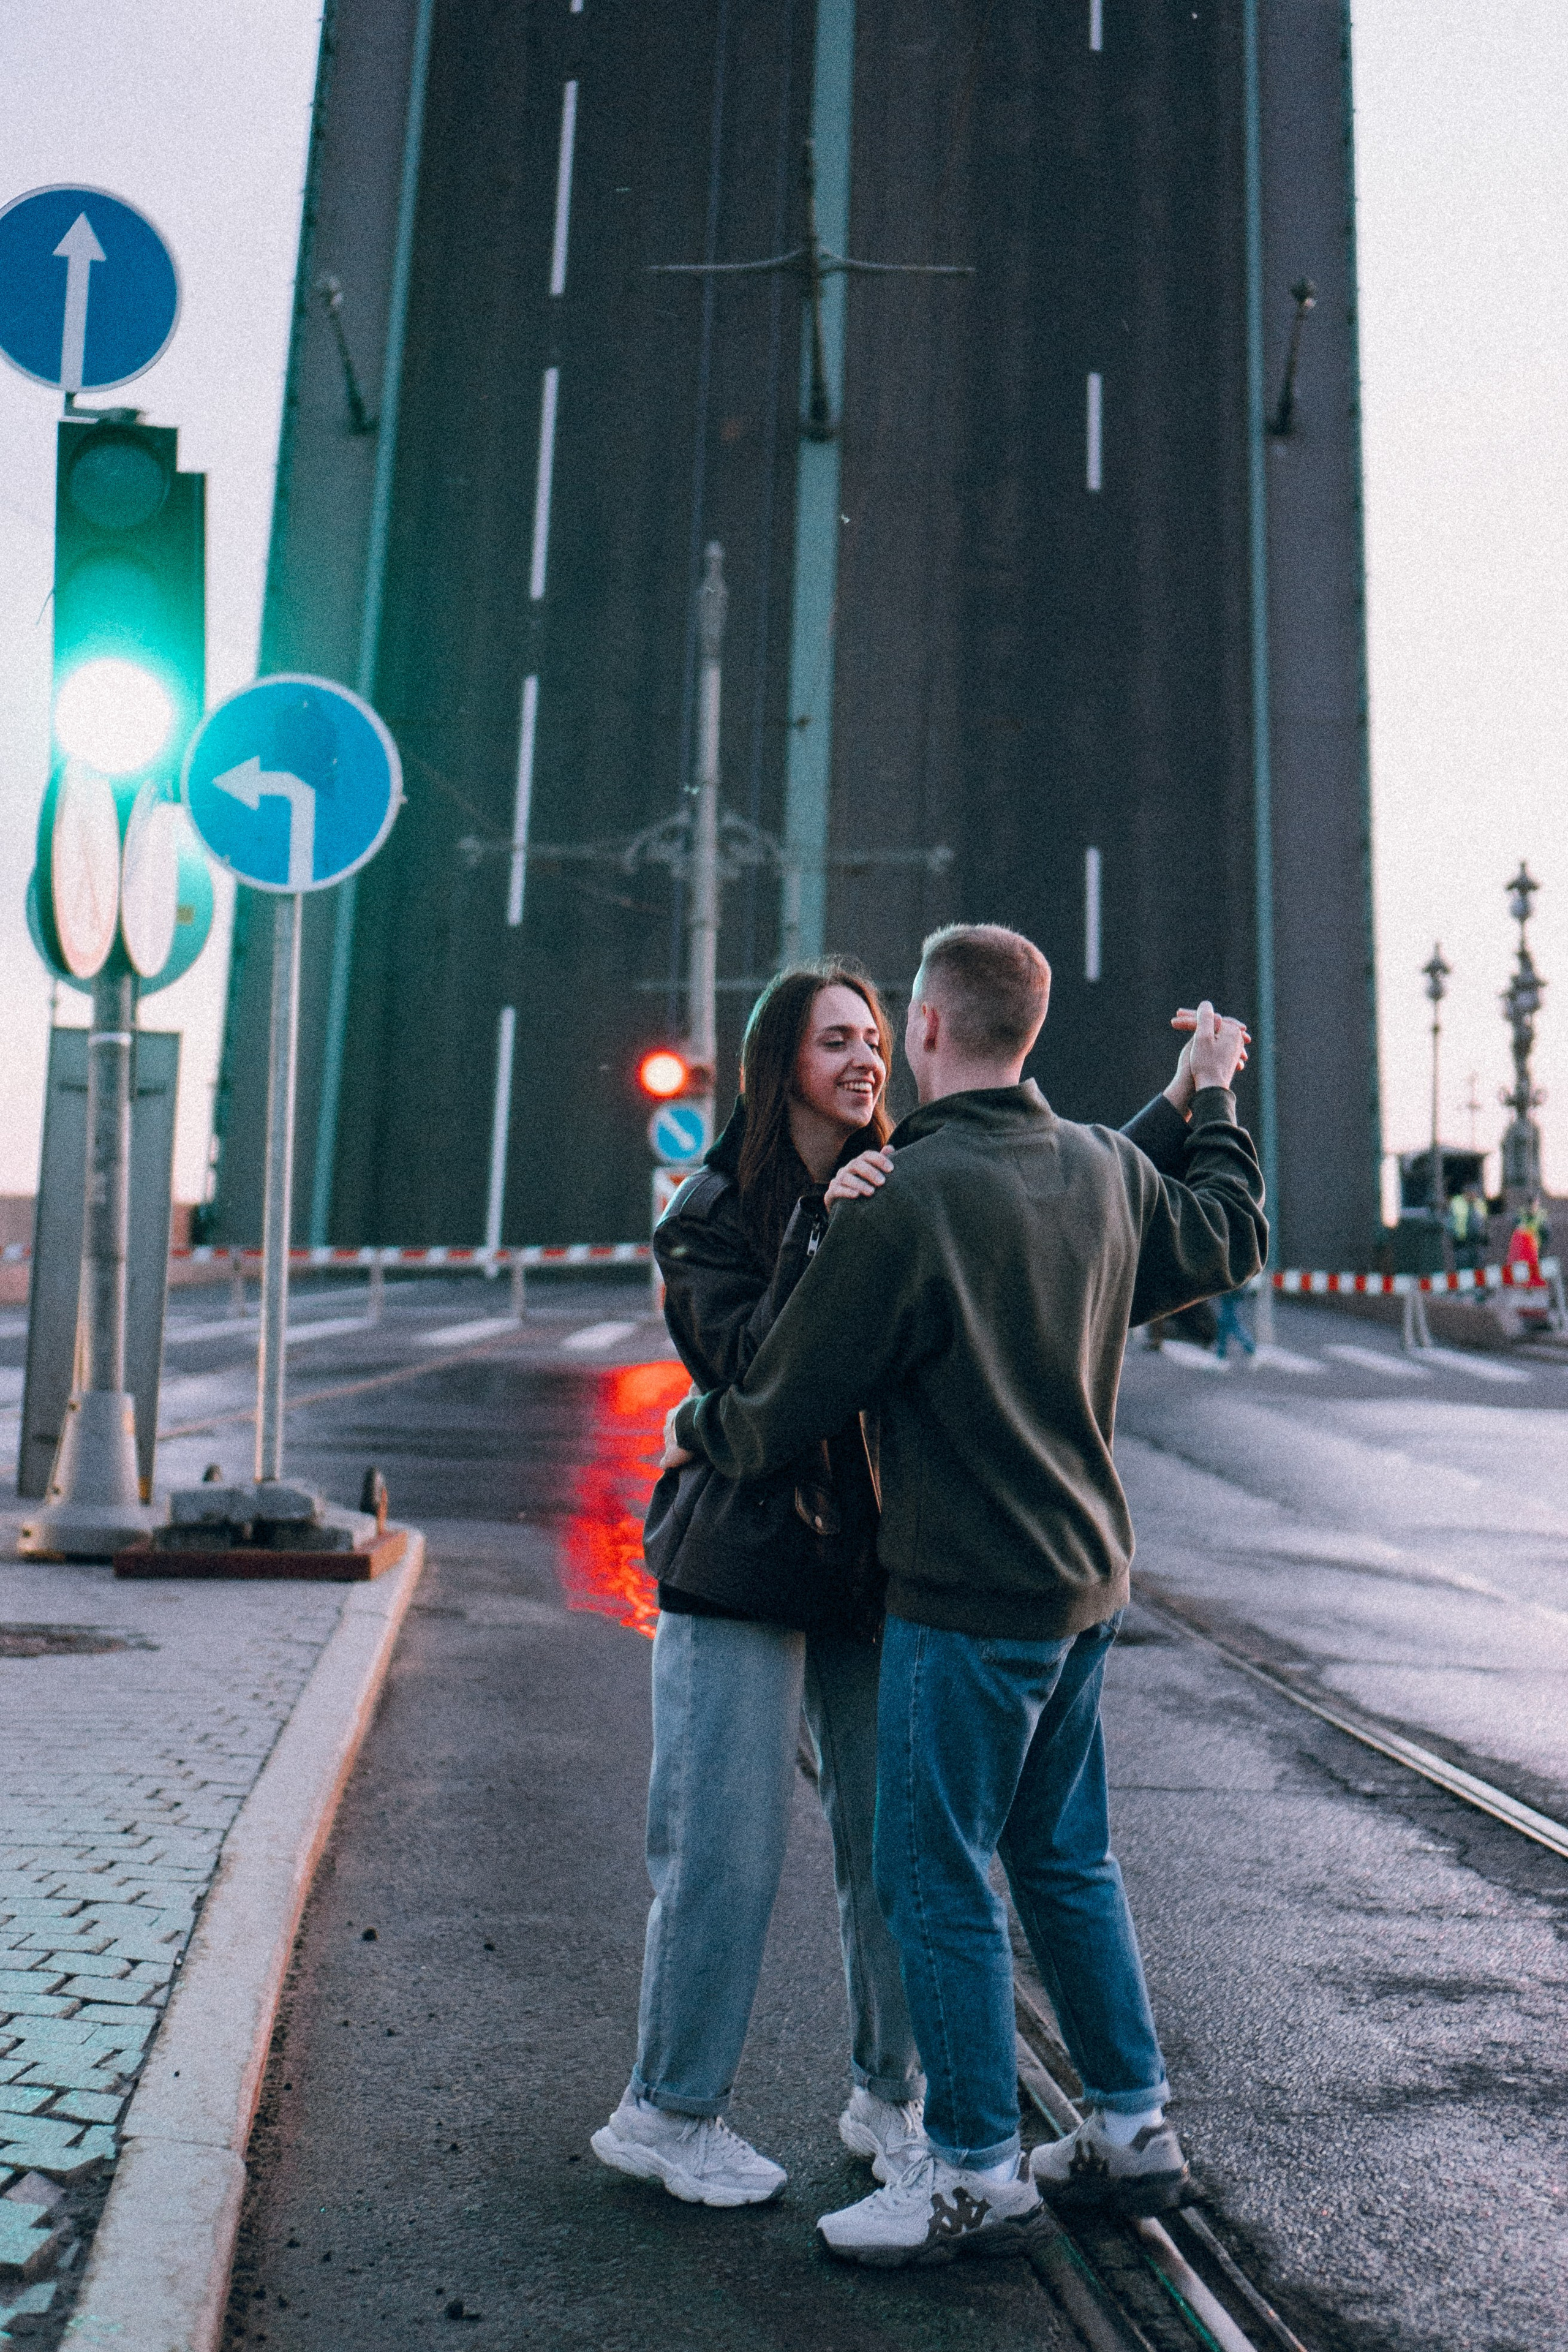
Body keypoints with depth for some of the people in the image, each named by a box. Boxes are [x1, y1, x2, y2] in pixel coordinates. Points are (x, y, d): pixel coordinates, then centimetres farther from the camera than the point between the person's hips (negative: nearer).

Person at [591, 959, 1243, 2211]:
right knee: (724, 1848, 2)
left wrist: (1184, 1097, 4)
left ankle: (891, 2098, 29)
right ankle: (670, 2113, 21)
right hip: (745, 1564, -4)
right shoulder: (712, 1211, -4)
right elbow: (744, 1361, -17)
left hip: (884, 1560, 5)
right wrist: (831, 1241, -24)